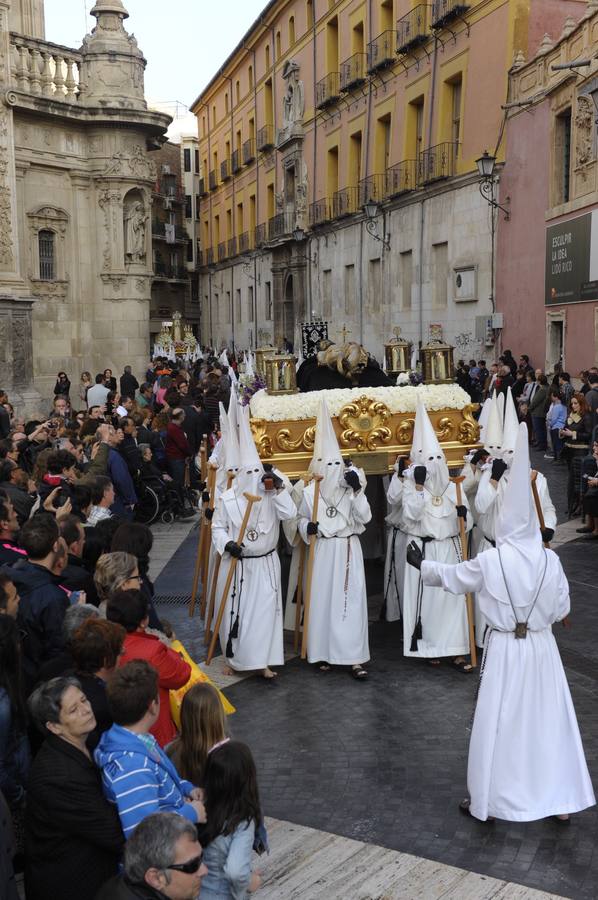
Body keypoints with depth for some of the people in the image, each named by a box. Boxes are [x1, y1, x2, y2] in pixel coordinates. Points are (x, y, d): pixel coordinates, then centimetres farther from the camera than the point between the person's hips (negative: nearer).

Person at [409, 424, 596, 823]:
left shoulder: (490, 560, -12)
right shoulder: (550, 559, -7)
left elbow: (451, 577, 2)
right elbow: (562, 609, 0)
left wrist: (421, 564, 19)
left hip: (505, 648, -2)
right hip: (542, 648, 2)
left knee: (496, 724, 8)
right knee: (551, 721, 13)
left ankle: (486, 801, 20)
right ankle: (561, 800, 23)